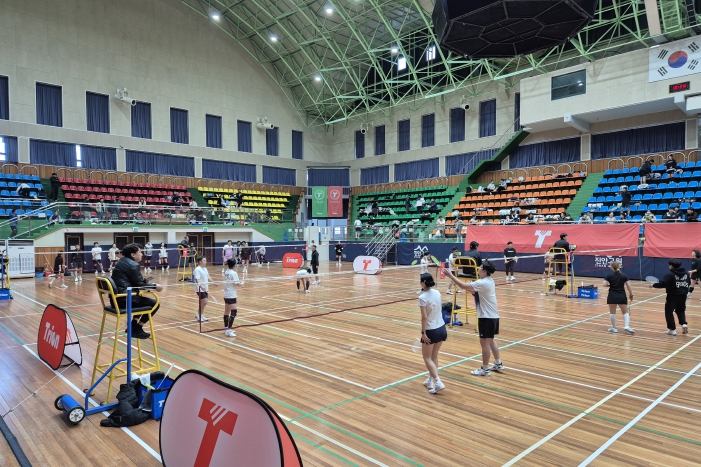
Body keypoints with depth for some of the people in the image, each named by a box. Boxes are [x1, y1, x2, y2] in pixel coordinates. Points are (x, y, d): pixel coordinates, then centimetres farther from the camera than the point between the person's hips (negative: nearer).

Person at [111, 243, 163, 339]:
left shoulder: (122, 262, 17)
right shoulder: (133, 265, -14)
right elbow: (140, 284, -13)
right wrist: (155, 286, 1)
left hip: (117, 297, 11)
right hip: (124, 299, -11)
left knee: (141, 298, 33)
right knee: (154, 303, -5)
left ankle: (133, 326, 26)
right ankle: (137, 328, 3)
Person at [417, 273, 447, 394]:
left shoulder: (422, 298, -19)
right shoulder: (437, 293, 1)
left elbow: (424, 317, -20)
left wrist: (423, 332, -15)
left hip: (431, 331, -7)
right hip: (442, 328, 7)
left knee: (427, 358, 8)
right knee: (434, 356, 19)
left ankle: (438, 382, -5)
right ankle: (431, 381, 26)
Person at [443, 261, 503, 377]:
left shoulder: (483, 283, -22)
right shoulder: (489, 281, 8)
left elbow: (463, 286, -25)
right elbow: (473, 291, 11)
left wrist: (450, 275, -18)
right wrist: (455, 281, 1)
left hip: (487, 317, -10)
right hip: (493, 316, 10)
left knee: (484, 343, 1)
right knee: (490, 341, 21)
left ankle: (485, 369, 11)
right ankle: (498, 364, 31)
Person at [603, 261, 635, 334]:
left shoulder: (609, 276, -5)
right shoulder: (624, 276, 0)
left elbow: (604, 285, -14)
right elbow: (628, 286, -6)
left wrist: (610, 285, 6)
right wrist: (631, 295, 3)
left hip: (612, 296, -2)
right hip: (622, 296, 2)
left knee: (612, 312, 9)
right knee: (625, 312, 13)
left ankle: (614, 328, 16)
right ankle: (627, 326, -5)